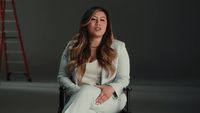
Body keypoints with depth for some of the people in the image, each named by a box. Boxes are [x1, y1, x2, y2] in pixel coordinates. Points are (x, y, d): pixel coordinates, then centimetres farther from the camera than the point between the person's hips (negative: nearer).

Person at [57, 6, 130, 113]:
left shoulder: (118, 47, 8)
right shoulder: (72, 47, 11)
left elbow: (123, 78, 8)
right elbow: (62, 76, 12)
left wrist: (111, 88, -15)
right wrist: (77, 92, -9)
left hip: (110, 99, -1)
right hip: (79, 96, 1)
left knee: (87, 91, -38)